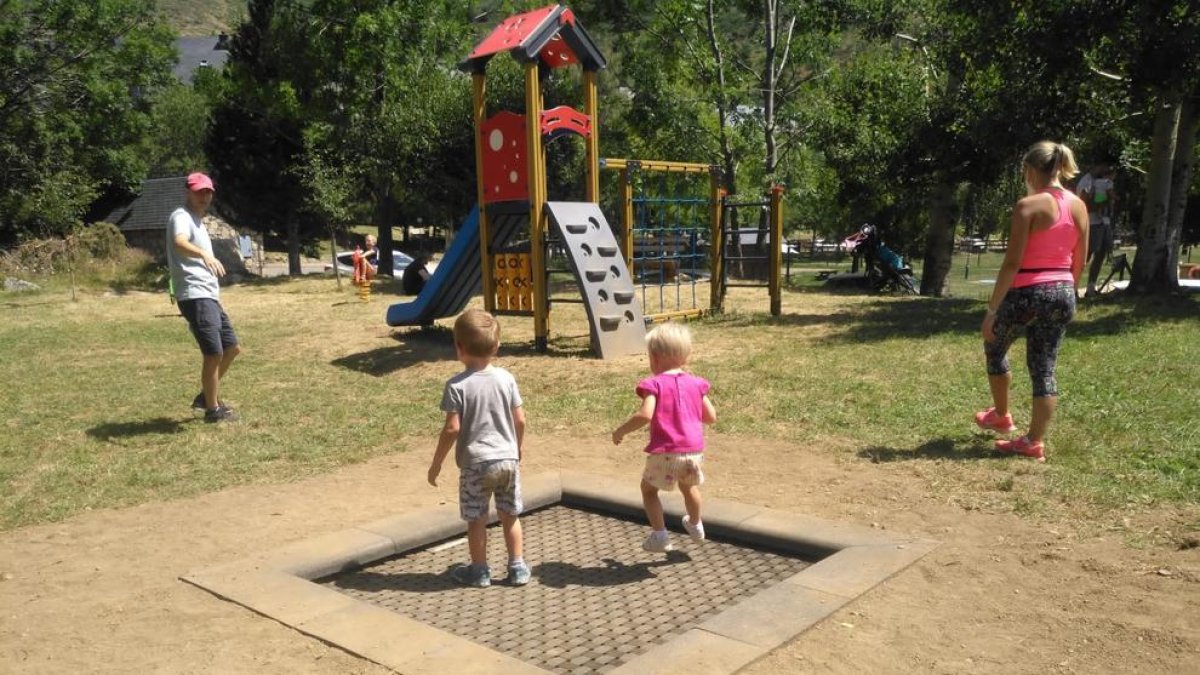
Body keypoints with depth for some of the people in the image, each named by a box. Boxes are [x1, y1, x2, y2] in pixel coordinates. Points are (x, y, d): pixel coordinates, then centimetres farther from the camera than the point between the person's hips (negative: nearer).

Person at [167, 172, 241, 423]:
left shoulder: (197, 221, 22)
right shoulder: (181, 217, -9)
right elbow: (179, 243, -33)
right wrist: (205, 254, -51)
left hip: (209, 296, 10)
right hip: (195, 296, -10)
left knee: (232, 348, 15)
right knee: (214, 353, -8)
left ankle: (205, 396, 27)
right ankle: (213, 409, 5)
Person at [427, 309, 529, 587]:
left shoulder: (457, 385, -13)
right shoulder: (506, 378, -1)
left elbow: (452, 429, -15)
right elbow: (520, 421, 2)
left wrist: (437, 463, -3)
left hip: (475, 463, -4)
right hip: (508, 459, 4)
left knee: (476, 519, 11)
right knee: (510, 516, 16)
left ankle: (480, 571, 21)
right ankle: (518, 567, 23)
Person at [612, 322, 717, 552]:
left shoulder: (655, 384, -9)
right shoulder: (695, 383, 5)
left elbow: (645, 415, -24)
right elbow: (711, 417, 9)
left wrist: (620, 431, -10)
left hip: (665, 452, -5)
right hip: (694, 451, 5)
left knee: (648, 489, 19)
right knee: (689, 486, 32)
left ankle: (659, 536, 12)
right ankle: (695, 525, 52)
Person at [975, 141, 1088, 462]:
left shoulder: (1028, 206, -13)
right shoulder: (1079, 206, 6)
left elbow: (1012, 263, -17)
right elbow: (1079, 262, 11)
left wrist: (992, 308, -14)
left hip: (1027, 291, -6)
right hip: (1063, 293, 6)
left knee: (994, 348, 20)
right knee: (1044, 367, 10)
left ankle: (1001, 416, 34)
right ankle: (1034, 441, 12)